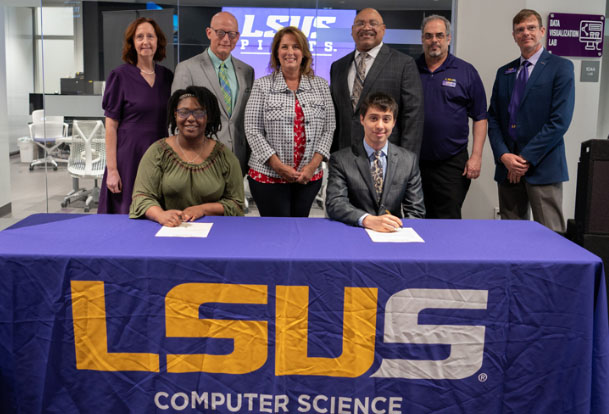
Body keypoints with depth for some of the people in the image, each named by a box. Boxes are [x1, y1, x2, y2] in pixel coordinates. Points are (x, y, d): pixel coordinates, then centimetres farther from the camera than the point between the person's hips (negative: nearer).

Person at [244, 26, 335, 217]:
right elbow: (252, 130, -4)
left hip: (309, 178, 2)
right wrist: (279, 166, -12)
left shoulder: (320, 85, 8)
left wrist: (313, 165, -8)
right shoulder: (262, 85, 1)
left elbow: (328, 129, 5)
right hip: (268, 176, -2)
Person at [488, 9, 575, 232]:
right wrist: (503, 155, -5)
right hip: (507, 166, 5)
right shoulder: (504, 73, 16)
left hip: (542, 166, -5)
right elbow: (493, 118, 11)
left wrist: (526, 158, -12)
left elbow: (560, 120, -9)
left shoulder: (561, 67, 0)